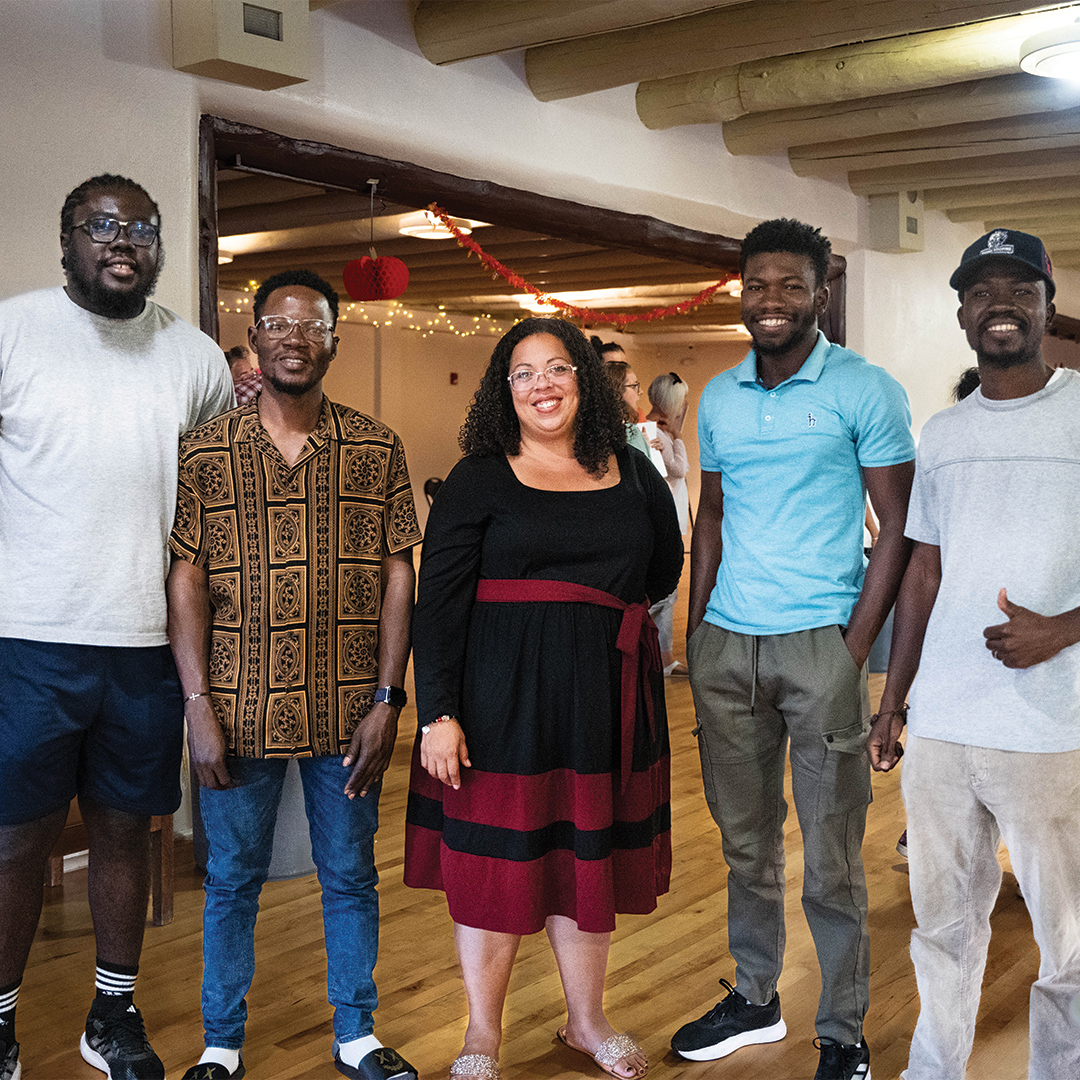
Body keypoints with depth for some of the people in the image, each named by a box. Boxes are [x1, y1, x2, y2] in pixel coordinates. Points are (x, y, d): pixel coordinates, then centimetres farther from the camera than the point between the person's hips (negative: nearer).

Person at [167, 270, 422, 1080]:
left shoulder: (376, 448, 3)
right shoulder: (206, 450, 1)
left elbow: (399, 575, 2)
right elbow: (186, 579, -2)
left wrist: (388, 700, -4)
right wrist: (199, 707, -8)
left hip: (347, 711, 1)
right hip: (239, 709, 0)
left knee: (351, 877, 12)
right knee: (232, 880, 11)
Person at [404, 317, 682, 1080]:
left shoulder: (633, 473, 7)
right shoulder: (479, 480, -4)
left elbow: (666, 566, 23)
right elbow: (438, 603, -9)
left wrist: (610, 616, 11)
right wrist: (438, 715, -15)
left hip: (606, 695, 3)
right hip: (503, 695, -3)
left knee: (589, 857, 13)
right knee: (497, 858, 5)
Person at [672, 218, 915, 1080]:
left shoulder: (867, 391, -4)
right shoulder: (718, 397, 11)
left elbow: (897, 528, -5)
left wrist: (855, 653, -12)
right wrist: (695, 634, 7)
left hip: (818, 644, -4)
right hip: (726, 645, 5)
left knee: (831, 859, 3)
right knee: (747, 841, 15)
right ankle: (755, 1000, 31)